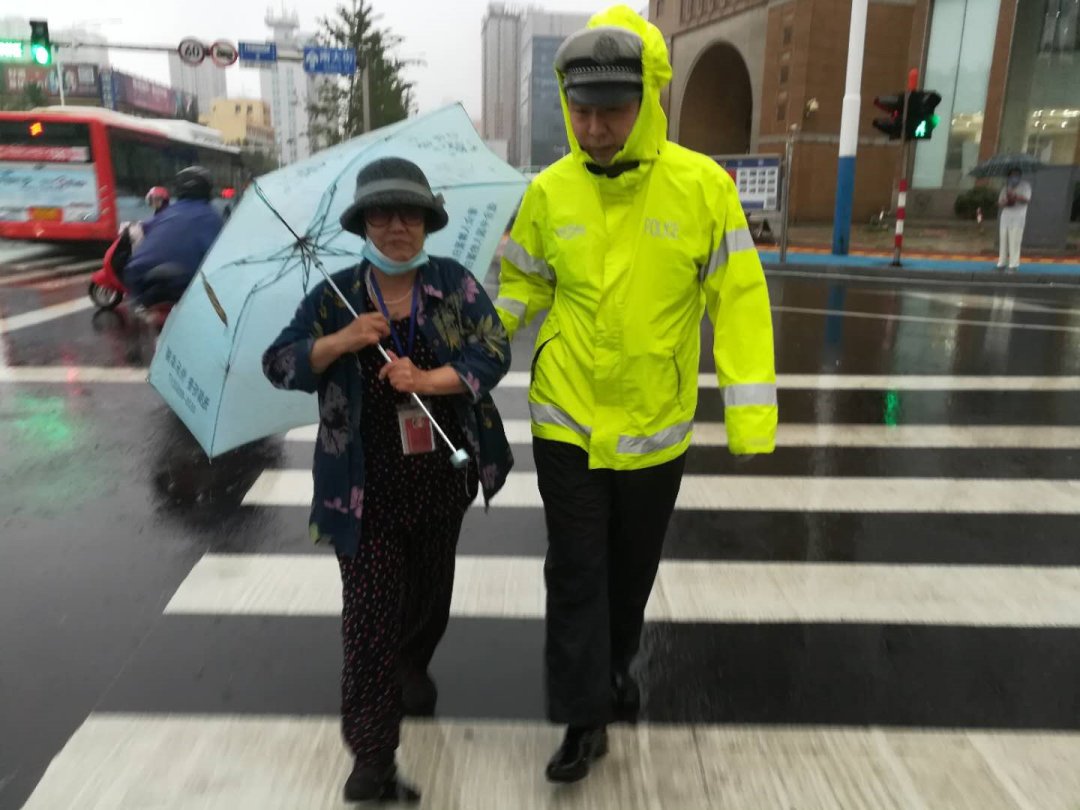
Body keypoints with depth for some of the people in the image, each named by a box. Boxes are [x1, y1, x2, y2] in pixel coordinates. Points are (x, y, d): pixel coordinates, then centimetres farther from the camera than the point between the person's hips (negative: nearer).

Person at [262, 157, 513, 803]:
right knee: (371, 615, -3)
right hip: (366, 487, -2)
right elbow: (279, 366, -3)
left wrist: (429, 379, -23)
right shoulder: (336, 296, -2)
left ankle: (413, 668, 53)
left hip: (443, 478, 3)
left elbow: (494, 351, -8)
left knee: (429, 591, 21)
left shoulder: (455, 283, -1)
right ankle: (373, 758, 8)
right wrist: (341, 341, -20)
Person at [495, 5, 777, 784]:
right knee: (575, 573, 6)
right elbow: (523, 285, 6)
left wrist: (751, 418, -13)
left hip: (656, 427, 0)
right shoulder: (548, 191, -6)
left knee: (633, 566, 20)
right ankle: (586, 716, 25)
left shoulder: (703, 185, -11)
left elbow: (739, 302, -9)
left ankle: (616, 663, 49)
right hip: (566, 422, 0)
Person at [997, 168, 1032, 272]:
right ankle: (1002, 263, 9)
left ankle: (1014, 265, -10)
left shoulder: (1025, 186, 5)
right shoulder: (1006, 187, 17)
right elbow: (999, 203, 11)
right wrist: (1006, 202, -11)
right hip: (1005, 216, 4)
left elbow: (1027, 199, -9)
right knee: (1003, 240, 3)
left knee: (1014, 241, -10)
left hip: (1018, 217, -4)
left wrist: (1015, 195, -21)